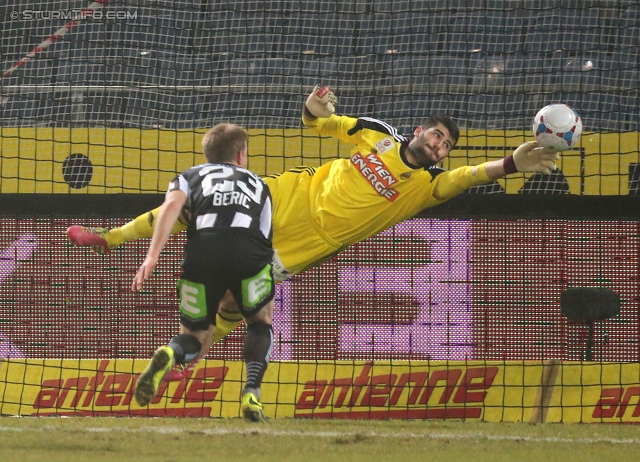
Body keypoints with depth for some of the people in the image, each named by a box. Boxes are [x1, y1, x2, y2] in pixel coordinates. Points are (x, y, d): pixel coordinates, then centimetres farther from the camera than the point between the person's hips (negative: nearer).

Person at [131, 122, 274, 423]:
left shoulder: (190, 176, 31)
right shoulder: (258, 185, 37)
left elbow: (172, 205, 7)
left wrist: (153, 255, -3)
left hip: (202, 248, 0)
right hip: (249, 252, 0)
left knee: (194, 339, 14)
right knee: (261, 323, 26)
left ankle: (168, 355, -24)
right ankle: (252, 391, -1)